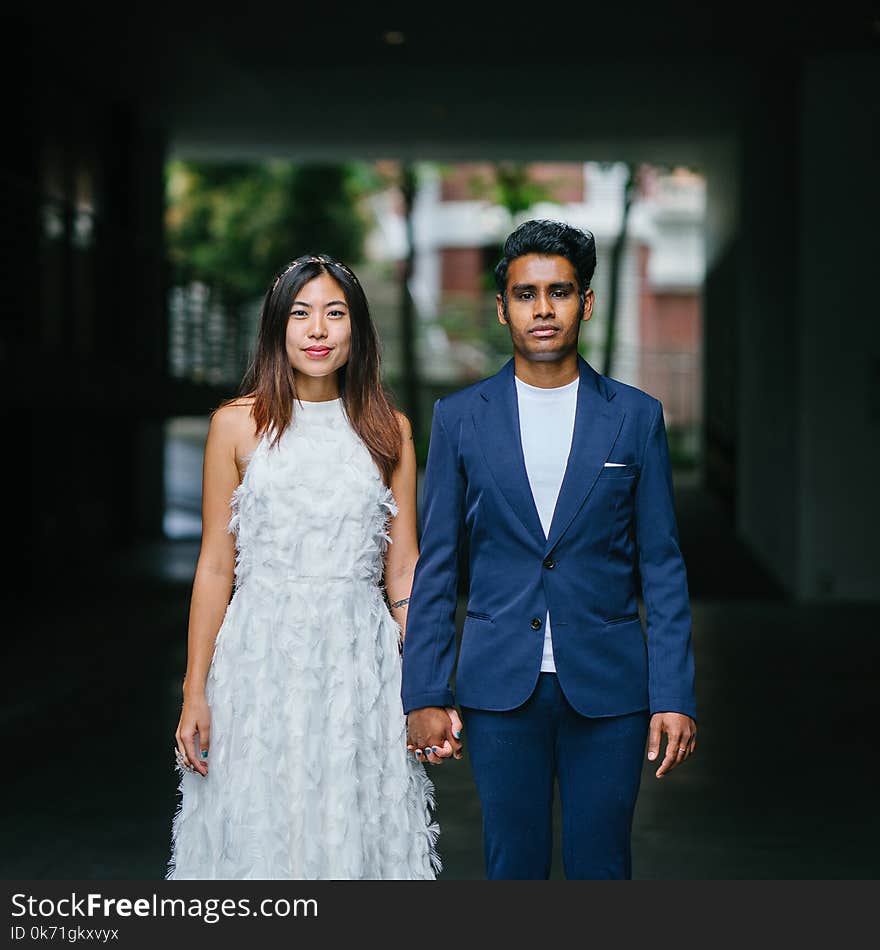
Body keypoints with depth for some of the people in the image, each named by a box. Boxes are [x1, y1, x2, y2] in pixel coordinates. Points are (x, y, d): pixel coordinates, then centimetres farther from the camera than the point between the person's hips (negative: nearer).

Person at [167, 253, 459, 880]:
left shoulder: (388, 430, 5)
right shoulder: (239, 424, 1)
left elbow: (403, 569, 5)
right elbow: (216, 567, 2)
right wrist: (195, 693, 0)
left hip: (361, 663, 1)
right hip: (264, 659, -1)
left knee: (358, 832, 7)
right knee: (261, 832, 5)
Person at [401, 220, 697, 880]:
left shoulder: (636, 417, 3)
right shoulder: (461, 418, 4)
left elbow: (662, 568, 3)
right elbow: (436, 566, 6)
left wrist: (674, 696, -4)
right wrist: (425, 694, 0)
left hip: (608, 688, 0)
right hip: (501, 686, 0)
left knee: (601, 868, 4)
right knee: (512, 867, 6)